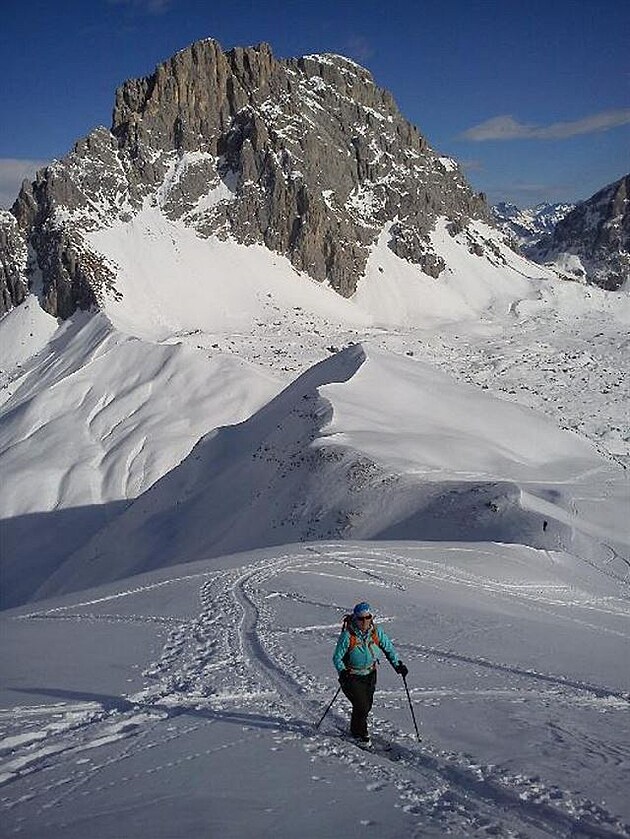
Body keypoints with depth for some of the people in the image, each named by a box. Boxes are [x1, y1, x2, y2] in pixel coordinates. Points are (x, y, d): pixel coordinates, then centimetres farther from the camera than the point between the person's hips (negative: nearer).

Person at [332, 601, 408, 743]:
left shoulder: (376, 631, -9)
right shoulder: (348, 635, -22)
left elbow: (388, 648, 4)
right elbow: (337, 657, -15)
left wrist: (398, 665, -5)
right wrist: (342, 672, -30)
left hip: (370, 675, 5)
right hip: (352, 677, -5)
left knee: (367, 705, 14)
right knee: (361, 706, -10)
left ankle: (356, 729, 40)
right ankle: (360, 733, 17)